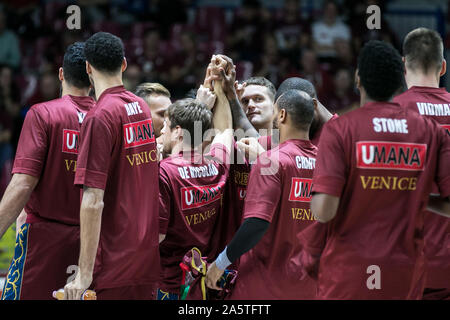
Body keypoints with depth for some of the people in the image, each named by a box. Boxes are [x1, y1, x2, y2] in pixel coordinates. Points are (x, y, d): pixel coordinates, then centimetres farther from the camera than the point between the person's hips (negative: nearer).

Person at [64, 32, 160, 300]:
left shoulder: (99, 118, -14)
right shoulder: (142, 107, 10)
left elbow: (93, 201, -18)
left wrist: (84, 274, -18)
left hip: (116, 266, -7)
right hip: (148, 257, 8)